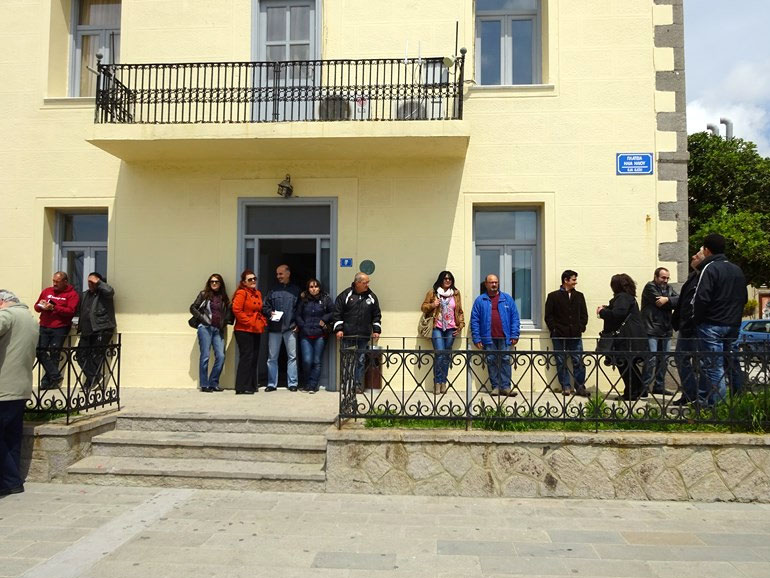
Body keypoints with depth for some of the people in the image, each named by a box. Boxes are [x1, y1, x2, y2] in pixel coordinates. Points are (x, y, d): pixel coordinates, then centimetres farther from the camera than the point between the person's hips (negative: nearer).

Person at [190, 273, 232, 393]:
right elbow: (193, 308, 4)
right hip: (205, 328, -3)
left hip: (218, 330, 4)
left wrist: (225, 322, 6)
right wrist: (202, 318, -6)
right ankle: (204, 385, 4)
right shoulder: (204, 294, 6)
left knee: (221, 356, -5)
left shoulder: (224, 297, 15)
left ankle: (214, 383, 7)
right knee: (205, 356, -4)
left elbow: (229, 311, 21)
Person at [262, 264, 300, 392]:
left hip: (290, 328, -1)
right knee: (272, 357, 5)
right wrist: (270, 312, -9)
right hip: (274, 328, 2)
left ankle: (292, 383, 9)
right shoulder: (273, 290, 10)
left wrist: (297, 324, -4)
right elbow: (265, 307, 12)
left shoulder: (296, 290, 7)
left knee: (292, 356, 1)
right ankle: (272, 384, 14)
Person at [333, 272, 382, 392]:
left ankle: (358, 385, 12)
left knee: (361, 361, 4)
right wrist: (338, 329, -6)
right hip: (348, 336, -2)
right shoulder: (345, 295, 0)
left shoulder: (371, 296, 9)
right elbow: (337, 313, 1)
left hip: (364, 336, 3)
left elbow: (377, 315, 14)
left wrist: (376, 330, 7)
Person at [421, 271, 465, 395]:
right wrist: (432, 305, -12)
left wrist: (460, 326, 5)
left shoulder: (456, 293, 11)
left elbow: (460, 311, 13)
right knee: (440, 354, -13)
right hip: (437, 328, -3)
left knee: (446, 356, 4)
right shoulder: (433, 292, 4)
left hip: (451, 329, 3)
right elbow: (423, 307, 7)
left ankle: (443, 382, 12)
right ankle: (438, 382, -3)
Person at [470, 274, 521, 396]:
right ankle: (495, 387, 11)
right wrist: (477, 338, -4)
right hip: (488, 338, 0)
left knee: (505, 360, -2)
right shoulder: (480, 300, 6)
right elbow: (474, 320, 3)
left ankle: (505, 387, 3)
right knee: (491, 361, 4)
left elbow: (515, 317, 7)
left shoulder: (507, 299, 9)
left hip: (504, 337, 0)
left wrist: (515, 335, -2)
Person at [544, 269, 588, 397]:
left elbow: (584, 314, 14)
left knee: (578, 362, 0)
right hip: (559, 336, -2)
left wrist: (581, 327, 1)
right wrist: (554, 329, -7)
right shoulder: (553, 296, 2)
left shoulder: (579, 296, 12)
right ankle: (566, 387, 10)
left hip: (575, 335, 2)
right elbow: (548, 316, 2)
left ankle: (580, 387, 7)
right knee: (561, 362, 3)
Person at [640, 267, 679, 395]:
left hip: (666, 331, 7)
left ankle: (659, 386, 19)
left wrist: (667, 300, -16)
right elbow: (659, 302, -16)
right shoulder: (650, 287, -3)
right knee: (651, 358, -11)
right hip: (651, 330, -7)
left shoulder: (669, 288, 18)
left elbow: (679, 299, 0)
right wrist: (671, 302, -2)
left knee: (663, 359, 11)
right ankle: (645, 386, -5)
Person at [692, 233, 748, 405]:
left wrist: (697, 319, -6)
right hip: (733, 325, 8)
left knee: (713, 366, -6)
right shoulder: (737, 270, 14)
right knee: (732, 364, 16)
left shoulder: (710, 268, -12)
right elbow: (744, 298, 19)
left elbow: (701, 298, -18)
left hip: (711, 325, -8)